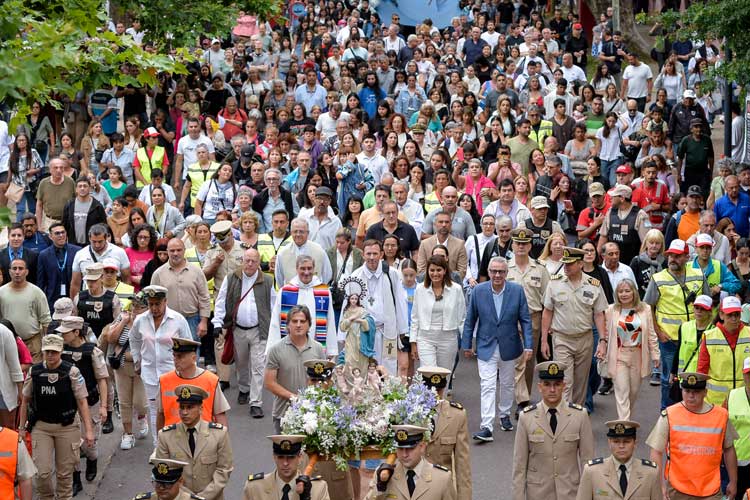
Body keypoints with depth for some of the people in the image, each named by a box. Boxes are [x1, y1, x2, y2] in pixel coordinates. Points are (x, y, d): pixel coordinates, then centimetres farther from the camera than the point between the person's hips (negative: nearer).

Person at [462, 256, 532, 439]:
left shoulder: (517, 290, -8)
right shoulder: (478, 291, -9)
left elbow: (525, 319, -3)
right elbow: (470, 320, 1)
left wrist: (528, 346, -8)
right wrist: (466, 344, 4)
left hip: (509, 346, 2)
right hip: (486, 347, -1)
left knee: (507, 384, 18)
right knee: (487, 387, -9)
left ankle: (504, 414, 39)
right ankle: (486, 427, -12)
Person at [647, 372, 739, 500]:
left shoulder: (721, 415, 0)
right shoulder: (668, 415, -6)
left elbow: (728, 449, 12)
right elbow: (656, 452, -4)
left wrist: (733, 482, 14)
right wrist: (659, 485, -10)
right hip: (677, 489, -1)